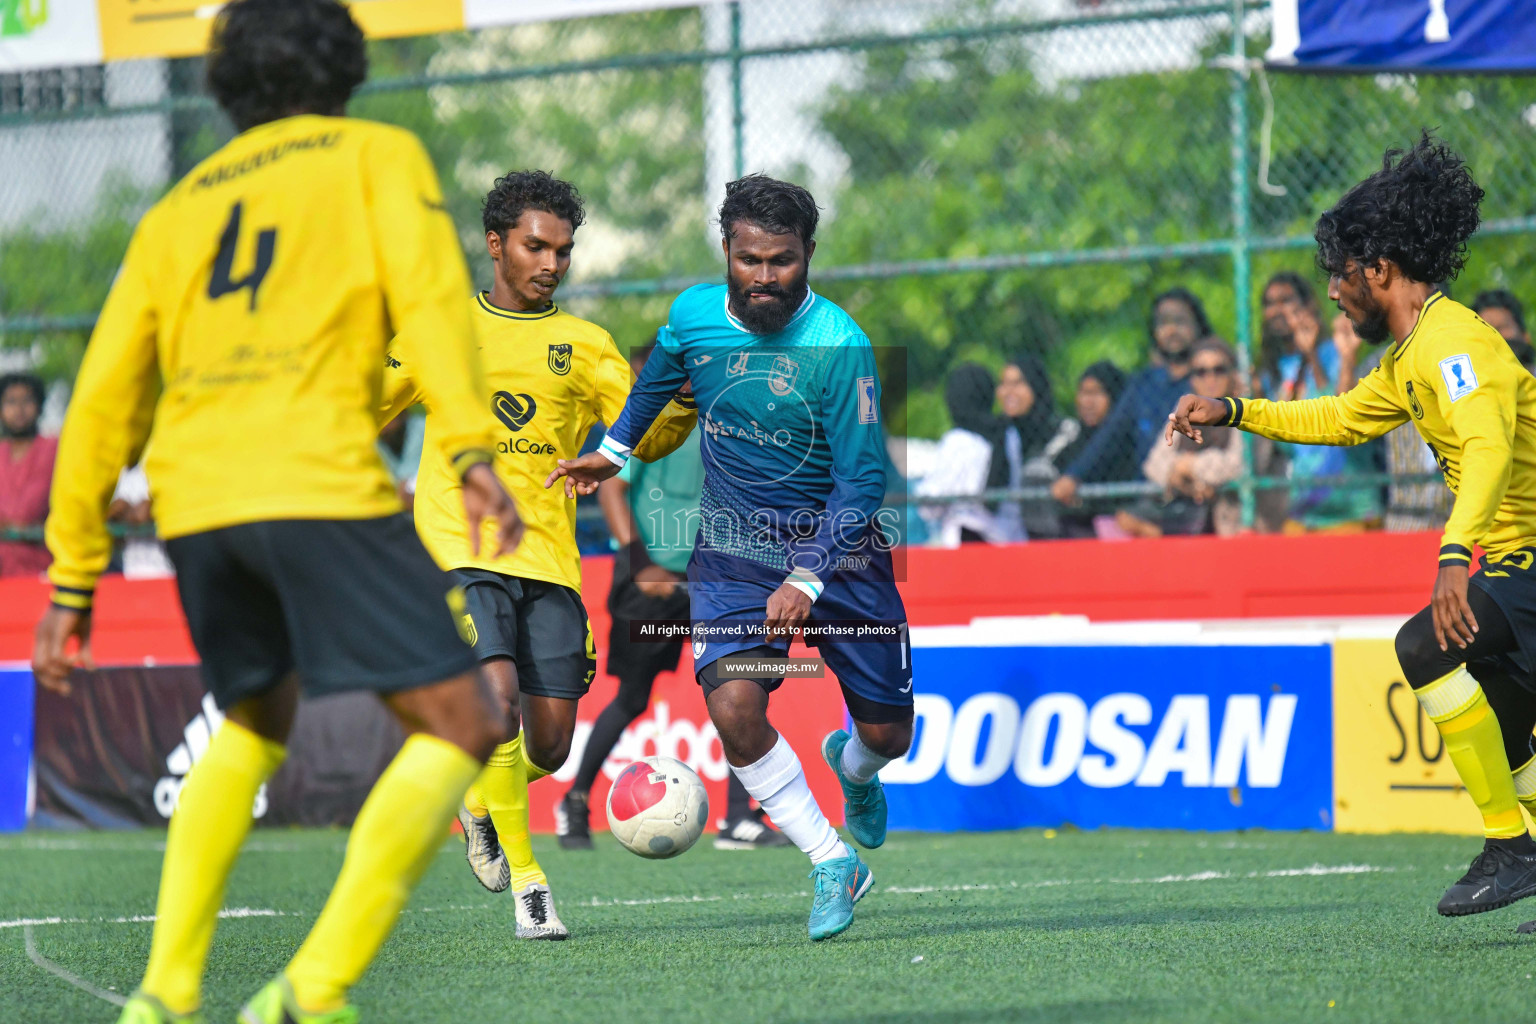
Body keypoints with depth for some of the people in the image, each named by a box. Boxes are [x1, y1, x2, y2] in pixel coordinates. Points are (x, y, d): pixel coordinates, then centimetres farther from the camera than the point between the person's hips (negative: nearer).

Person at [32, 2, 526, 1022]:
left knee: (255, 724, 28)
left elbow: (103, 404, 21)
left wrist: (73, 582, 23)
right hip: (320, 486, -6)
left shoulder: (178, 209, 25)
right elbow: (429, 289, -6)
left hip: (192, 501, 6)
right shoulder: (378, 154, 14)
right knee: (461, 726, -2)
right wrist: (473, 451, -15)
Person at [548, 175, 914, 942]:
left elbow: (863, 479, -21)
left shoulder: (840, 346, -21)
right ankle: (833, 864, -7)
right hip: (733, 549, 2)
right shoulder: (694, 316, -7)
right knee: (733, 704, -22)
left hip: (837, 546, -2)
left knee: (887, 732, 5)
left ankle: (851, 766, 45)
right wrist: (616, 449, 31)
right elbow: (658, 378, 18)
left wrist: (809, 580, -30)